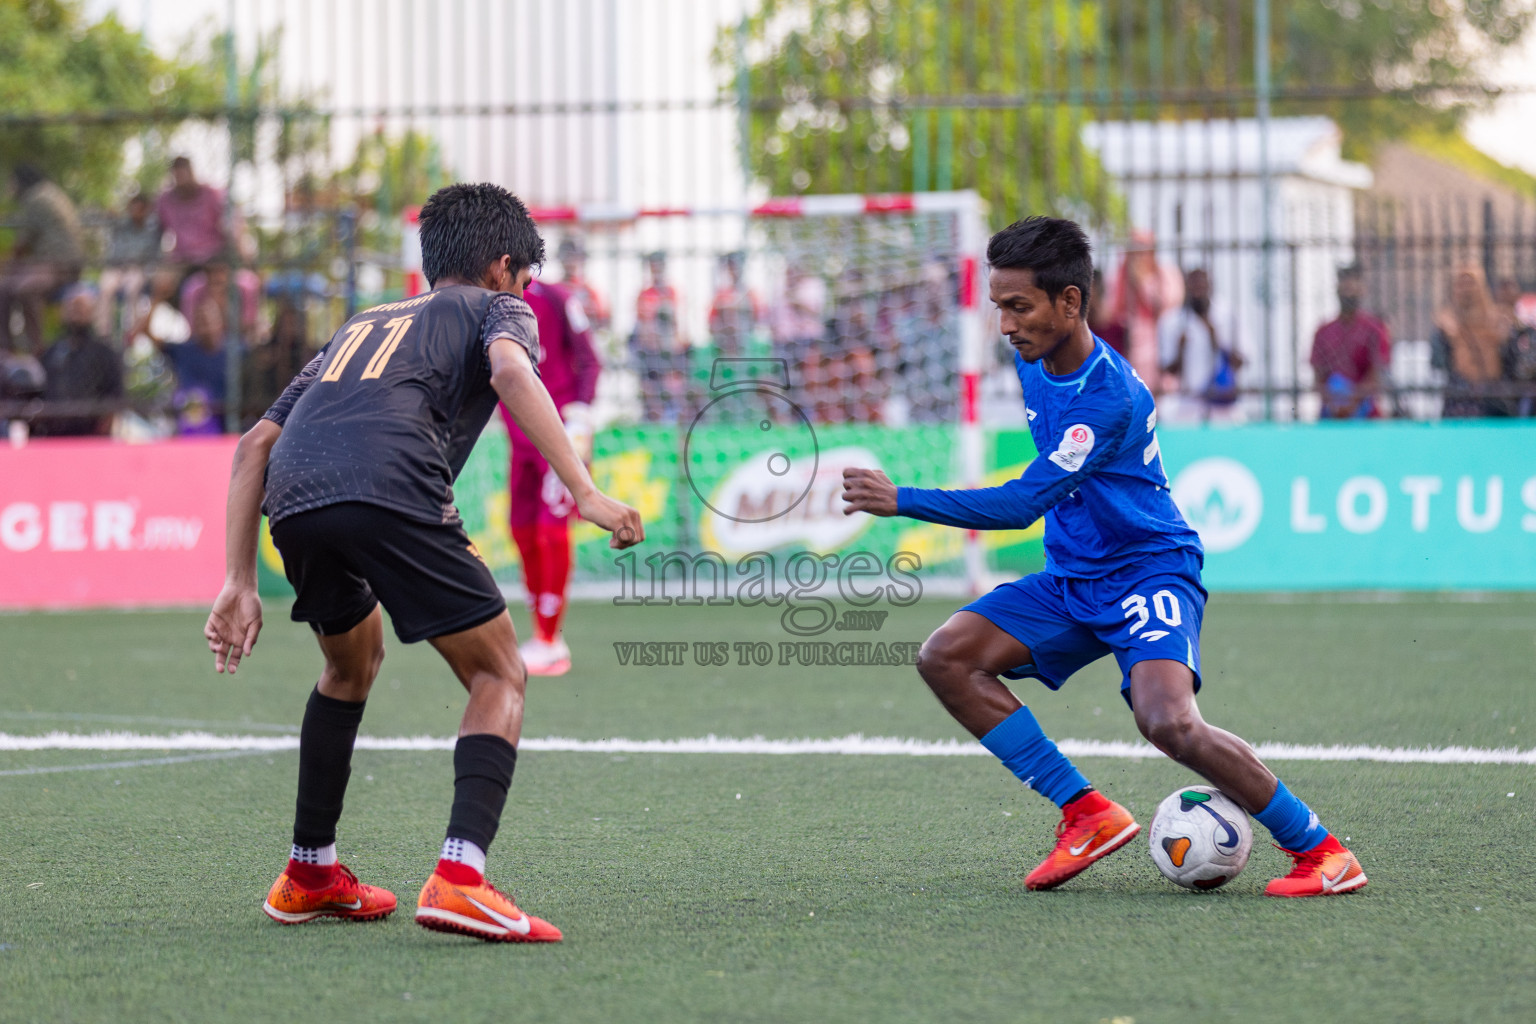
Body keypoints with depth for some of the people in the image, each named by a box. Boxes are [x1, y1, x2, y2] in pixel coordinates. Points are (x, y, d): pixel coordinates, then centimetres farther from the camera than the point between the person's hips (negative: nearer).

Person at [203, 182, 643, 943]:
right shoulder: (497, 308, 23)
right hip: (392, 489, -6)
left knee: (352, 663, 32)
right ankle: (458, 878, -16)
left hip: (293, 498, 6)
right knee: (499, 679, 5)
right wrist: (585, 493, -11)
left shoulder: (363, 325, 39)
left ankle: (309, 874, 36)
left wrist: (240, 584, 29)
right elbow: (510, 370, -3)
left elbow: (255, 443, 31)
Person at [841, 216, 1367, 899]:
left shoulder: (1112, 400, -26)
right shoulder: (1032, 360, 1)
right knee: (946, 657, -9)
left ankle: (1319, 849, -15)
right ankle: (1088, 814, -6)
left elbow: (1023, 503, -29)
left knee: (1169, 721, -31)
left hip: (1149, 569, -9)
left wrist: (901, 501, -30)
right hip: (1070, 579, 9)